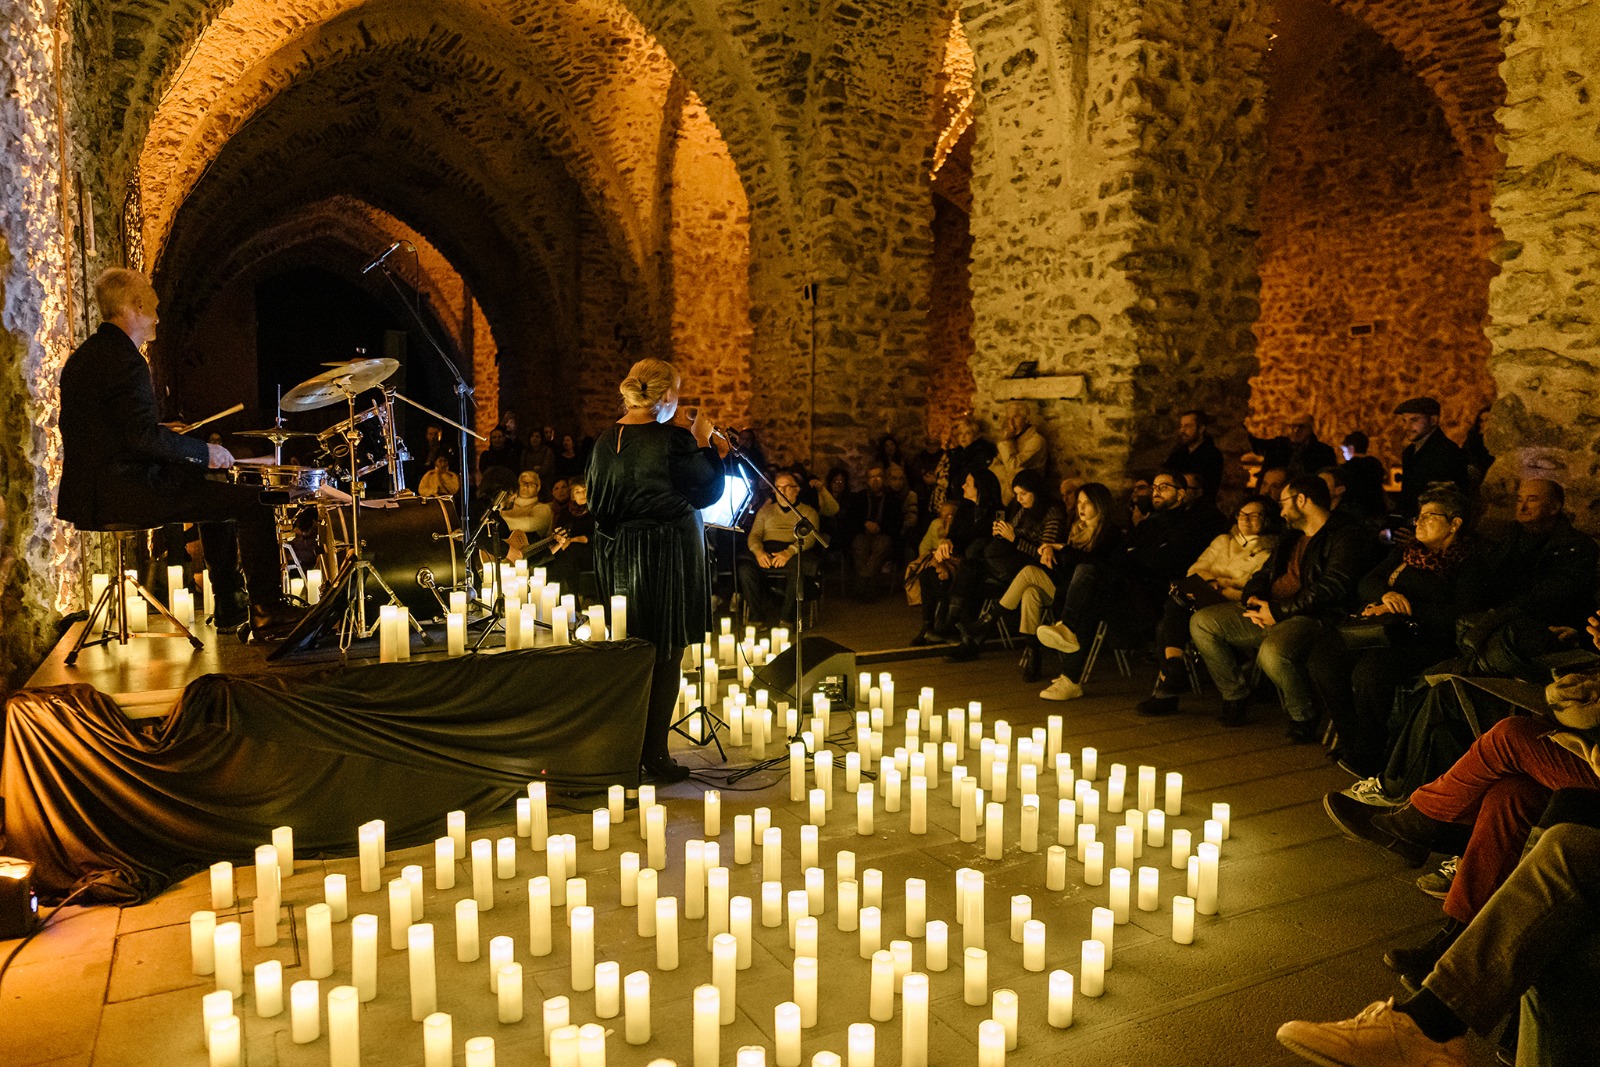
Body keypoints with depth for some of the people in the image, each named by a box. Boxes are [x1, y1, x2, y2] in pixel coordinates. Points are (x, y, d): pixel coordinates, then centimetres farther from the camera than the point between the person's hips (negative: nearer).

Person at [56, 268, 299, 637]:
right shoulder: (124, 360, -17)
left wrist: (167, 435, 21)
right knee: (252, 501, -11)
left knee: (217, 490, 27)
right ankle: (267, 613, -6)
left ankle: (231, 606, 28)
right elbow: (143, 437, -25)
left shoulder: (84, 356, 16)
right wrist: (204, 451, -13)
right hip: (124, 493, -11)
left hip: (92, 489, 11)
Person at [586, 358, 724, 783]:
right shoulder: (673, 441, -16)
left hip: (618, 555, 6)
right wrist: (704, 442, 3)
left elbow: (596, 503, 11)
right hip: (668, 556, -6)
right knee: (665, 656, 3)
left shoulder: (605, 442, 3)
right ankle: (655, 755, 9)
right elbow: (709, 491, -6)